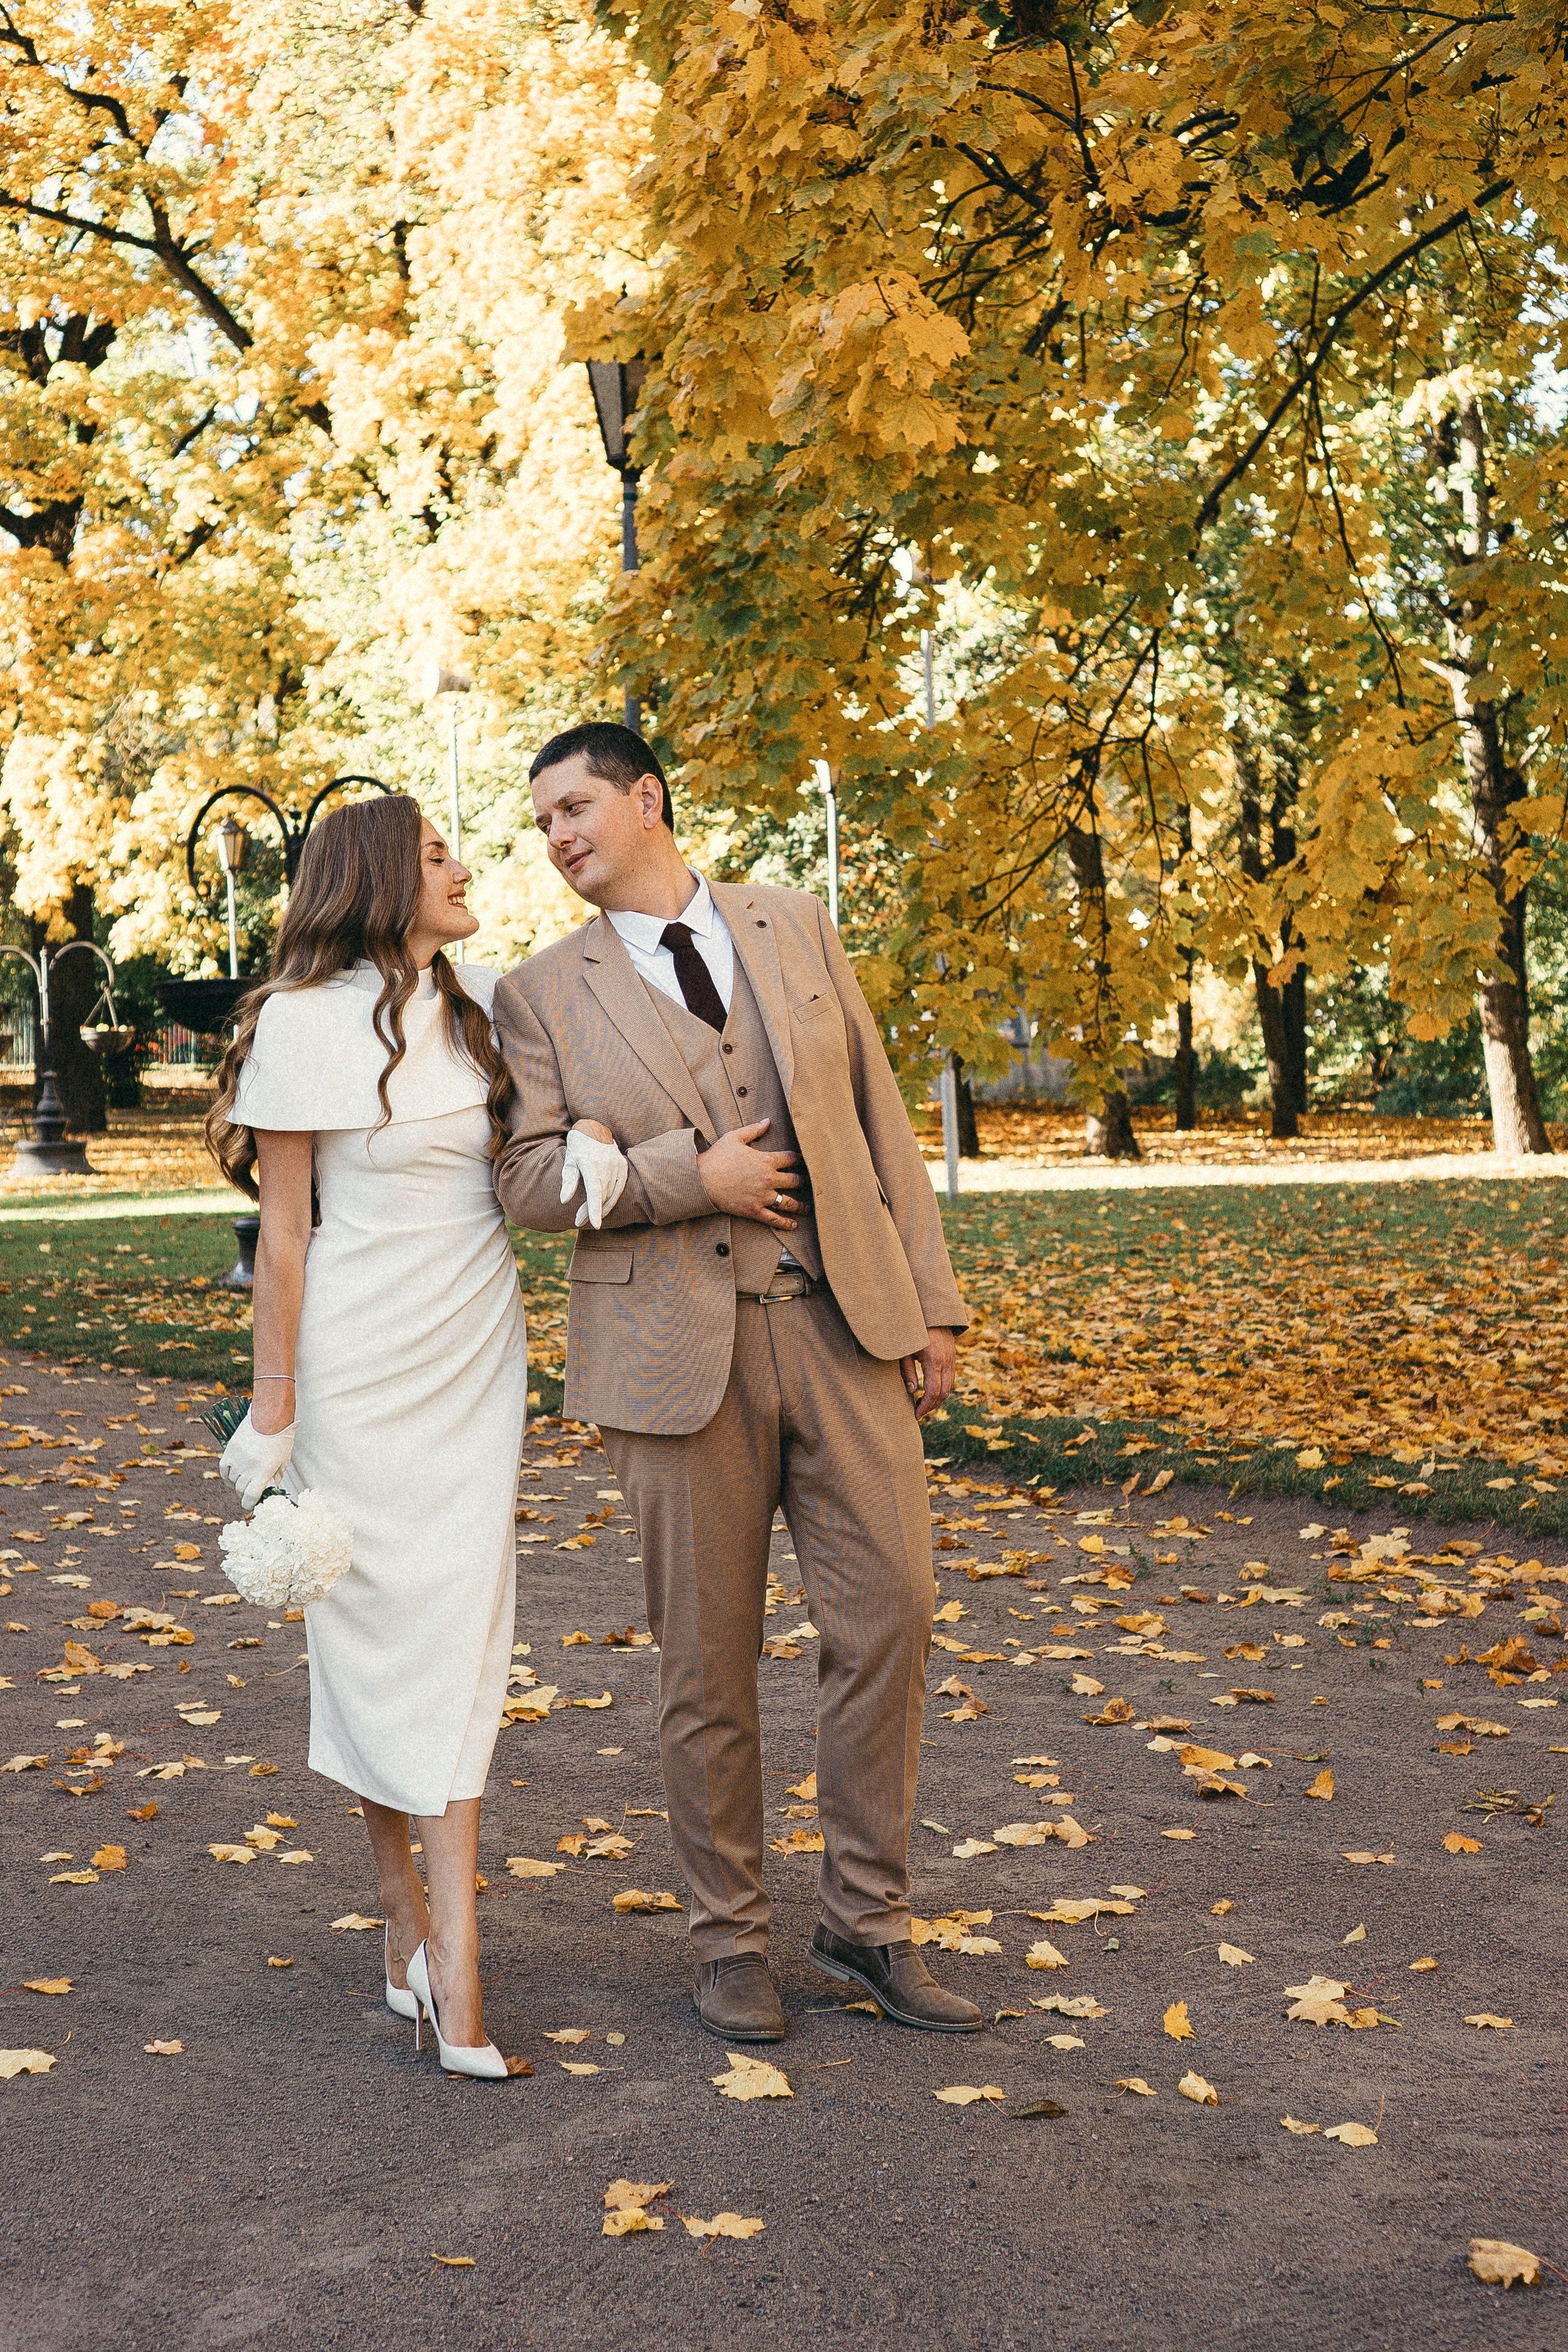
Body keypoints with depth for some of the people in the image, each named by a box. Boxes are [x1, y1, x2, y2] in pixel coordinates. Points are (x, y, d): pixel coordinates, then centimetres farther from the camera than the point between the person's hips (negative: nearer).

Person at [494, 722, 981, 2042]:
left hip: (842, 1324, 2)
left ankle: (867, 1923, 15)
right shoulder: (545, 995, 4)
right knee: (708, 1658, 4)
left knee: (888, 1611, -1)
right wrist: (692, 1176, -15)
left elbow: (879, 1120, 9)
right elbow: (529, 1181, -3)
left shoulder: (795, 929, 10)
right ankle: (731, 1937, 21)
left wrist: (932, 1300, 5)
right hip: (680, 1350, -2)